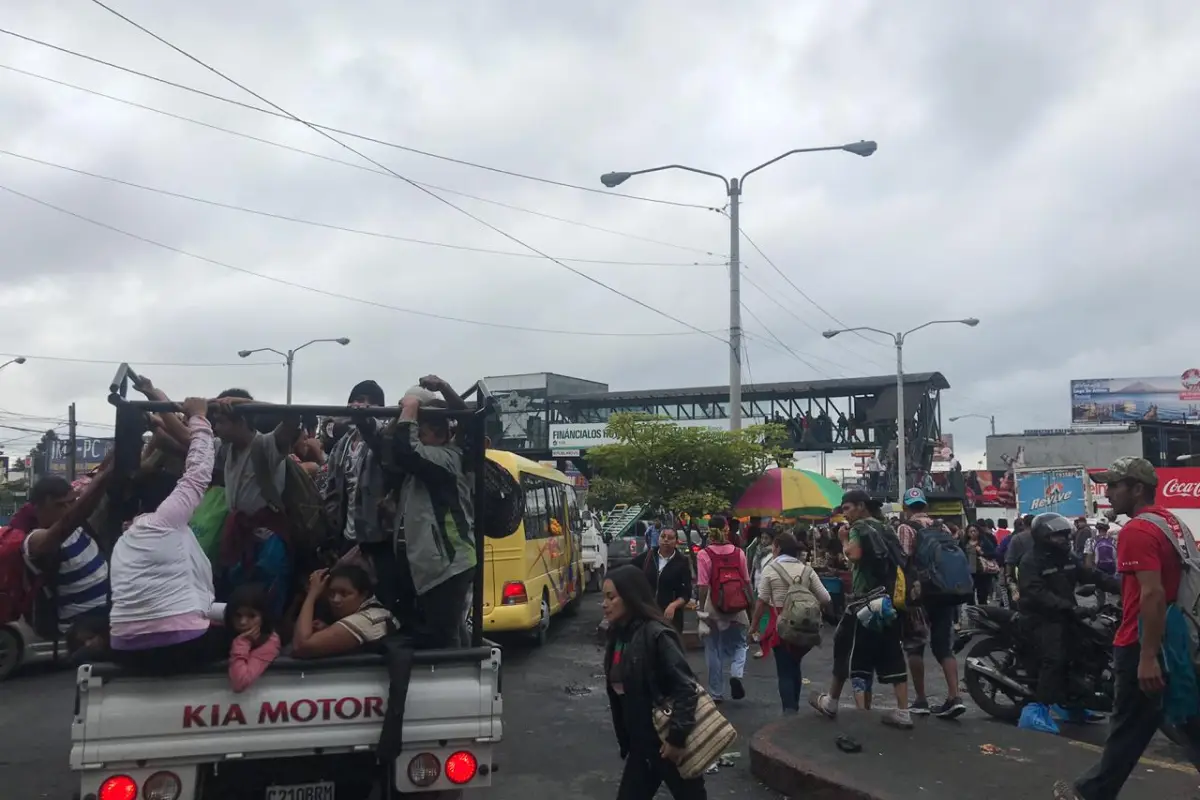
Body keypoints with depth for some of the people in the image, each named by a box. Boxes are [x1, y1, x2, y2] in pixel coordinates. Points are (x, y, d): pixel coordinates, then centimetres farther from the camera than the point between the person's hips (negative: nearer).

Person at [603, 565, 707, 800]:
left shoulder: (656, 635, -20)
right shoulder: (618, 635, 4)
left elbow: (686, 687, -23)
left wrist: (677, 738, -22)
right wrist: (626, 741, 17)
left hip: (669, 742, -8)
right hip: (641, 745, 8)